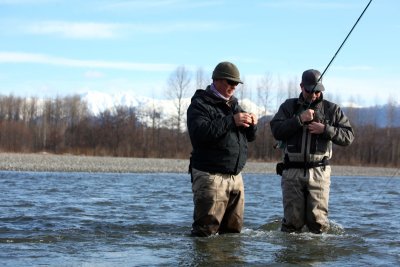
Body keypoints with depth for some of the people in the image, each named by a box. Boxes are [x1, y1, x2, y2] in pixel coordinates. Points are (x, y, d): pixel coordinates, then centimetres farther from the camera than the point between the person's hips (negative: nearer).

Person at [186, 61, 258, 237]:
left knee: (233, 229, 12)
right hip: (210, 175, -8)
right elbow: (199, 132, -23)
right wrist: (231, 121, -24)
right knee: (206, 231, -12)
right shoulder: (200, 104, -5)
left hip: (235, 176, 8)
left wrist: (252, 125, -1)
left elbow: (249, 137, 23)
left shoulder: (234, 105, 20)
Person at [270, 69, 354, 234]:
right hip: (292, 172, 0)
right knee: (293, 220, -2)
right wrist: (299, 119, -14)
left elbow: (348, 137, 3)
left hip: (319, 172, 0)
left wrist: (325, 129, -11)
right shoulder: (289, 106, 11)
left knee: (318, 219, -5)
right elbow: (276, 130, -4)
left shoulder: (332, 109, 10)